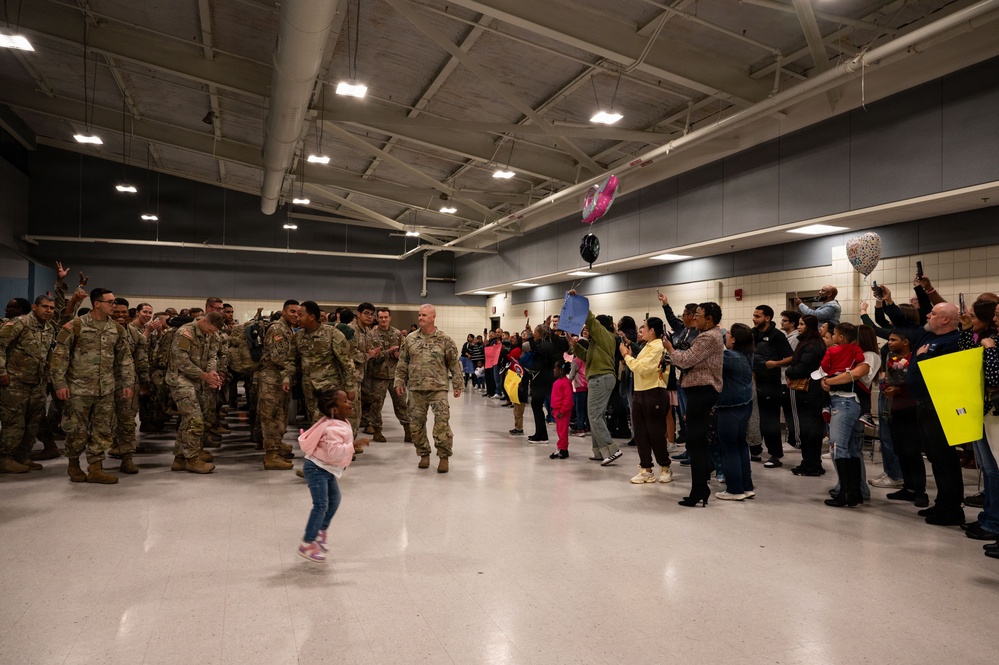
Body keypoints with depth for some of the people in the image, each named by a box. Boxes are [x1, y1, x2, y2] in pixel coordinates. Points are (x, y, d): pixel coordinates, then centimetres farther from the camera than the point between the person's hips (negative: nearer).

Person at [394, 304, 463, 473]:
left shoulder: (444, 340, -1)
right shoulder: (410, 339, 7)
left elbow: (454, 364, 2)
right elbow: (402, 363, 12)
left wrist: (457, 385, 0)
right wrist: (400, 382, 7)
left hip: (438, 388, -3)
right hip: (416, 389, 3)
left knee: (442, 423, -7)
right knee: (416, 424, 7)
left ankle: (444, 456, 6)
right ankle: (424, 454, 23)